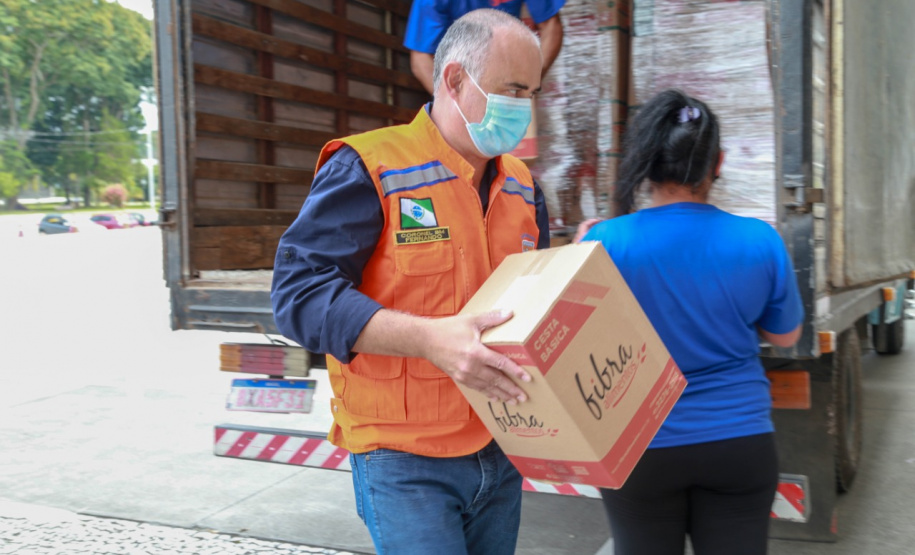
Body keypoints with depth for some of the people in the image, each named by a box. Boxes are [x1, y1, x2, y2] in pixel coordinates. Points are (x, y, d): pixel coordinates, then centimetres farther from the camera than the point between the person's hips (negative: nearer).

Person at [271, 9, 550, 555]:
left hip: (501, 450, 7)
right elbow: (299, 293, -19)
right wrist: (429, 338, -31)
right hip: (405, 460, -6)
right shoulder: (369, 169, -12)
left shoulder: (523, 187, 9)